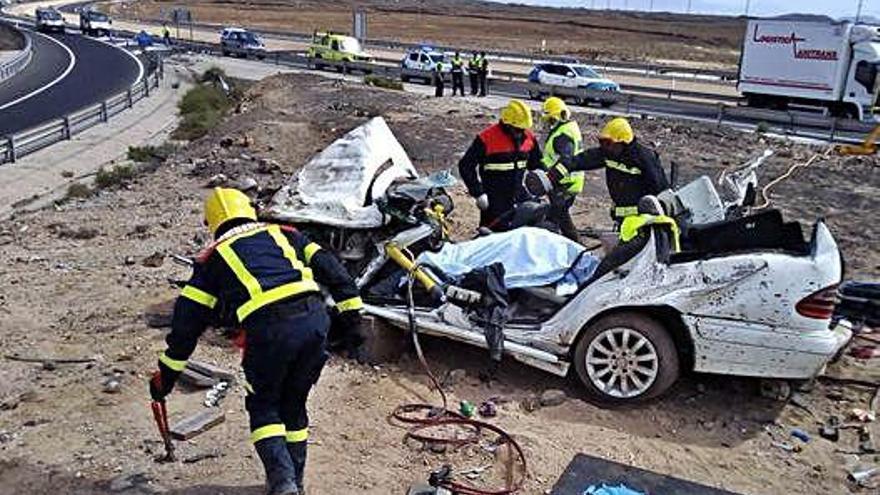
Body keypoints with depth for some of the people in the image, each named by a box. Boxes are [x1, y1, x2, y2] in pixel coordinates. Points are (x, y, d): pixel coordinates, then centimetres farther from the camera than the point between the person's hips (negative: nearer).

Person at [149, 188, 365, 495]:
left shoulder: (214, 258, 20)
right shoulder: (282, 234, 26)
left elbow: (188, 319, 18)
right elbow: (330, 268, 16)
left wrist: (166, 375, 25)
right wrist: (351, 317, 16)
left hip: (269, 329, -3)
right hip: (315, 318, 3)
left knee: (263, 406, 20)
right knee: (294, 403, 23)